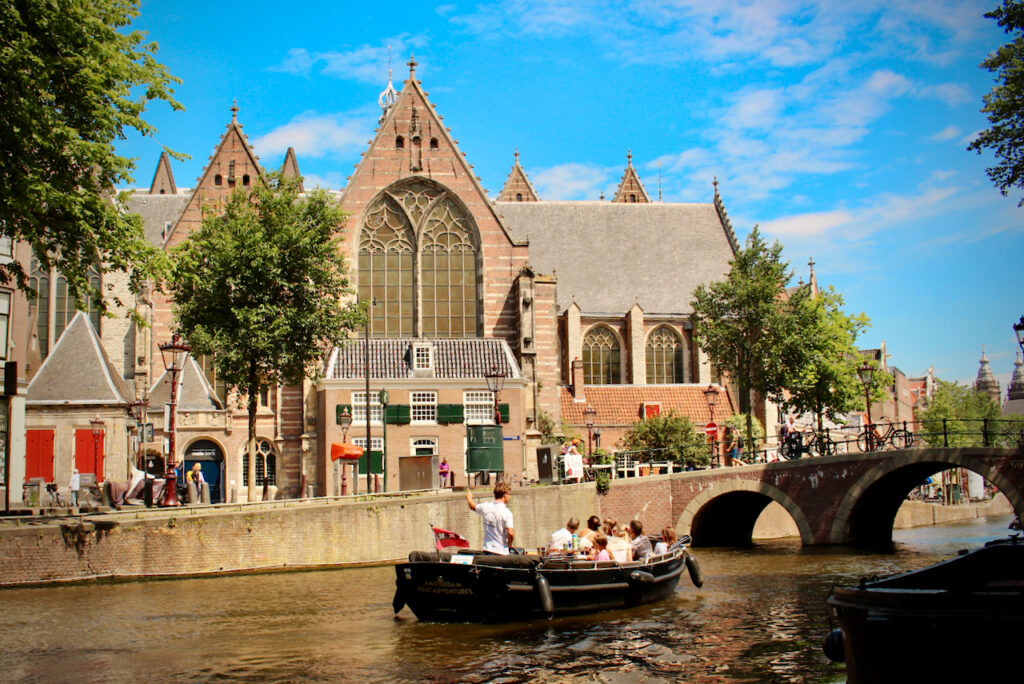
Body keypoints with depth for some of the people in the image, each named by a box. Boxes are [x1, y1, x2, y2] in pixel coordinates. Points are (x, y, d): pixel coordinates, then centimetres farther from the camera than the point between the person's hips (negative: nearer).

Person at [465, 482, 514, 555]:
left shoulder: (486, 507, 1)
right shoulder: (507, 513, -15)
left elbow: (472, 506, 24)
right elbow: (510, 533, -21)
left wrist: (469, 497, 47)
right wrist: (509, 544, 1)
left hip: (487, 550, 6)